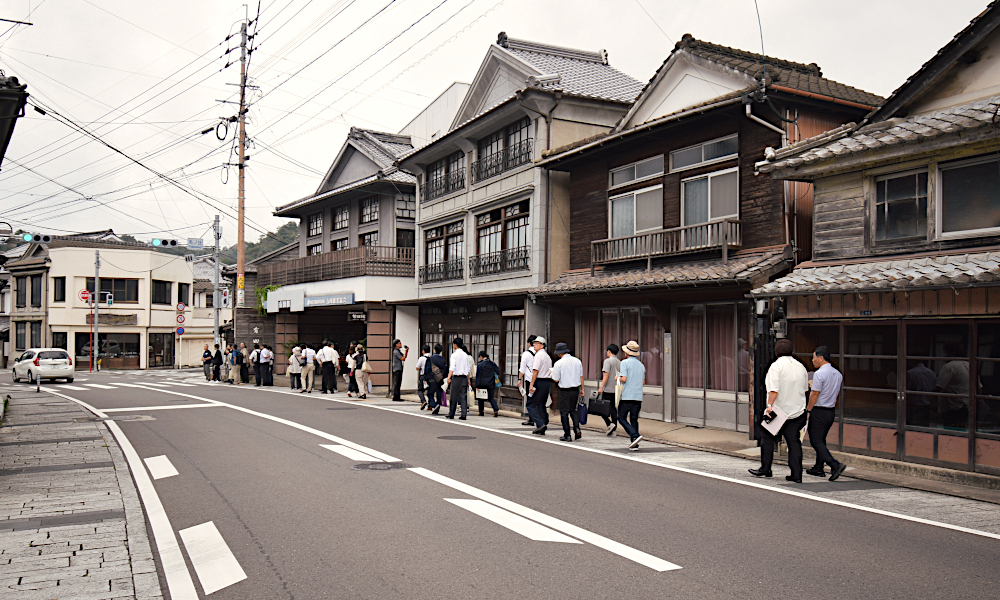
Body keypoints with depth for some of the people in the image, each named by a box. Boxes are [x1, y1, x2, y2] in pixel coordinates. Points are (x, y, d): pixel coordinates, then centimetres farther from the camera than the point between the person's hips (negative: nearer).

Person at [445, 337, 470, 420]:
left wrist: (449, 378, -23)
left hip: (456, 377, -5)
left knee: (453, 397, 4)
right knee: (463, 397, 4)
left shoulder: (454, 355, -6)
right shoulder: (465, 355, 11)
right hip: (464, 377, 5)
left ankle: (451, 414, 11)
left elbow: (452, 367, -17)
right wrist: (468, 379, 20)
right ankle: (464, 415, -1)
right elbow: (468, 369, 14)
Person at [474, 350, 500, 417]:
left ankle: (481, 412, 14)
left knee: (481, 399, 11)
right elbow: (498, 372, 8)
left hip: (482, 384, -3)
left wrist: (477, 386, -6)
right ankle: (496, 409, -12)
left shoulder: (480, 365, -7)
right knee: (491, 398, 9)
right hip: (491, 384, 3)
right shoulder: (492, 363, 4)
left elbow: (478, 376, -8)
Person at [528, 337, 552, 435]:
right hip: (548, 382, 9)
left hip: (539, 382, -9)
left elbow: (536, 371, -18)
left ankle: (540, 424, -18)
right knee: (541, 405, 13)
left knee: (531, 405, -5)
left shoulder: (538, 355, -11)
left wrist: (531, 384, -18)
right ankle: (541, 430, 13)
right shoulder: (547, 356, 19)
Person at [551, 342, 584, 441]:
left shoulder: (558, 363, -11)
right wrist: (582, 389, 17)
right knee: (573, 410, 20)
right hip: (576, 389, 5)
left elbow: (555, 379, -8)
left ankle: (567, 435, 5)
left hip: (564, 390, -5)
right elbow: (581, 377, 9)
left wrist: (553, 373, 12)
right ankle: (577, 428, 1)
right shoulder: (577, 361, 3)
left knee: (564, 412, 5)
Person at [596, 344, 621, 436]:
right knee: (613, 408, 9)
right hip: (616, 389, 7)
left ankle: (610, 424, -14)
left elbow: (606, 375, -15)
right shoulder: (619, 362, 12)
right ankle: (613, 430, 10)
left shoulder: (608, 361, -8)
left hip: (608, 389, -7)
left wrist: (601, 387, -15)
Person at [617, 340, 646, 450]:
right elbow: (643, 382, 15)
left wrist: (618, 378, 4)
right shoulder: (641, 365, 13)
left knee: (622, 418, 3)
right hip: (638, 396, 6)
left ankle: (635, 436, -16)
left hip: (627, 396, -6)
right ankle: (634, 445, 7)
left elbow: (624, 379, -15)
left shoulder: (625, 363, -7)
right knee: (634, 419, 10)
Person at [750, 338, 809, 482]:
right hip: (797, 411, 6)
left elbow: (774, 389, -22)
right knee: (794, 442, 6)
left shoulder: (776, 365, -12)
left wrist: (769, 405, -21)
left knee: (767, 438, 10)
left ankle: (765, 469, 16)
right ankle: (796, 474, 3)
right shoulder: (800, 366, 8)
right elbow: (805, 389, 18)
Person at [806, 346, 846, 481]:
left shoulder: (819, 374, -16)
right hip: (831, 411, 9)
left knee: (816, 440, -5)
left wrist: (808, 410, -8)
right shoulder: (838, 374, 10)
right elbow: (837, 394, 16)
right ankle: (819, 468, 23)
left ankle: (835, 465, -19)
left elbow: (815, 395, -16)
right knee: (821, 439, 18)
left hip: (819, 411, -9)